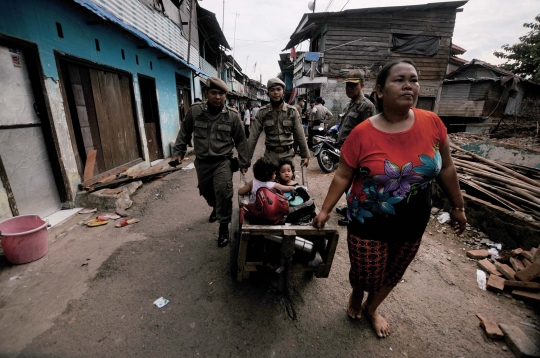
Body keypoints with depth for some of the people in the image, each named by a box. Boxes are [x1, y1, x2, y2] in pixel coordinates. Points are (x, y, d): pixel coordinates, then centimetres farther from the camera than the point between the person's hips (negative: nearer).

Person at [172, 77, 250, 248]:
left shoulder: (232, 116, -6)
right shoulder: (194, 111, -4)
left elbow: (240, 140, 1)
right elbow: (184, 132, 9)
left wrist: (244, 162, 1)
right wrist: (178, 151, 8)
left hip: (222, 161, -3)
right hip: (202, 162, 3)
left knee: (223, 192, -18)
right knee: (206, 191, 19)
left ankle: (224, 227, 0)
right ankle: (215, 208, 53)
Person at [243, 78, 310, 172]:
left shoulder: (292, 111, -2)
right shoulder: (262, 112, -3)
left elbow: (300, 135, 1)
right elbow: (253, 137, -5)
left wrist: (305, 155, 2)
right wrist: (246, 159, -7)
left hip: (288, 154, 1)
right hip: (270, 155, 0)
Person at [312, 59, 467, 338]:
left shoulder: (432, 123, -9)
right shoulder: (362, 133, -18)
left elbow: (446, 168, 4)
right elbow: (343, 176, -10)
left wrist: (457, 206, 12)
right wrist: (325, 210, -9)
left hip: (412, 225, 4)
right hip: (368, 224, -3)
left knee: (392, 275, 24)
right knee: (364, 274, 14)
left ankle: (372, 308, 55)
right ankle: (356, 296, 53)